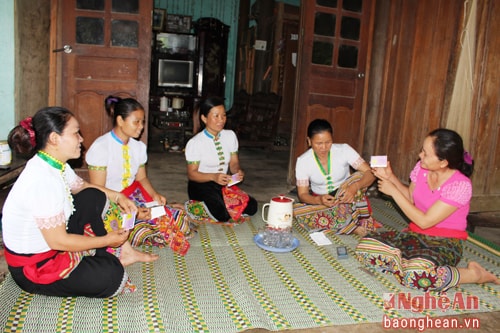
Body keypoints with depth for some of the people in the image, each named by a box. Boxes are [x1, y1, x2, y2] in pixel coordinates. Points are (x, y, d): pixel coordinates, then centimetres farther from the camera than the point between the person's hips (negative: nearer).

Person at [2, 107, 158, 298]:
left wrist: (117, 196, 5)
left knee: (93, 197, 8)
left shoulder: (56, 165, -3)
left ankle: (118, 252, 10)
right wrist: (106, 241, -15)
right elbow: (58, 241, -26)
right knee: (110, 275, -24)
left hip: (48, 243, 10)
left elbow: (82, 186, 18)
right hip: (31, 268, -10)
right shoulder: (43, 180, -31)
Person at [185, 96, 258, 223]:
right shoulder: (194, 143, -14)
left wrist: (238, 172, -21)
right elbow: (192, 174, -12)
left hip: (224, 184, 6)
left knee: (251, 207, -13)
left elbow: (234, 163, 5)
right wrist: (213, 176, -31)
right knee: (223, 215, -29)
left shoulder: (230, 135, 1)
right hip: (201, 185, -5)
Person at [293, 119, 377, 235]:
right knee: (296, 211, -31)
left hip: (345, 200, -1)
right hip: (319, 201, 1)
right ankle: (353, 227, -29)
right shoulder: (303, 161, -15)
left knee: (359, 176, -29)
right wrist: (319, 200, -35)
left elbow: (370, 173, -22)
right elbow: (302, 194, -13)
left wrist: (354, 187, -43)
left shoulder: (344, 150, -17)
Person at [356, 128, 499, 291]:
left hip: (445, 243, -5)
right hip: (415, 235, 5)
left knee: (418, 276, -37)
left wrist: (393, 191, -17)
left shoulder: (460, 185, -21)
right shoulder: (421, 168, -3)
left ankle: (475, 274, -10)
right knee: (365, 247, -16)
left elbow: (424, 221, -21)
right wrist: (390, 177, -1)